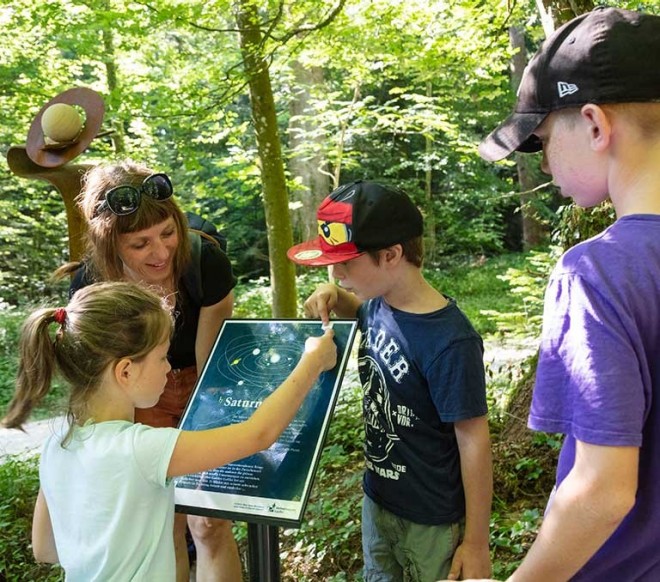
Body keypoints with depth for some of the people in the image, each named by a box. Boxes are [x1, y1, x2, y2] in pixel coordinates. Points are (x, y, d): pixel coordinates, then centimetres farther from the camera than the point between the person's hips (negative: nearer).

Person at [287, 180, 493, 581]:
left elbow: (474, 443, -21)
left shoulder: (450, 343, -29)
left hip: (432, 521, -7)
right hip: (377, 498, 7)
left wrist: (476, 541, -14)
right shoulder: (378, 305, -7)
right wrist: (333, 296, -5)